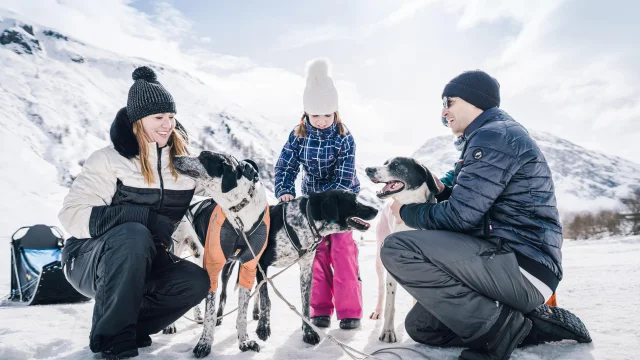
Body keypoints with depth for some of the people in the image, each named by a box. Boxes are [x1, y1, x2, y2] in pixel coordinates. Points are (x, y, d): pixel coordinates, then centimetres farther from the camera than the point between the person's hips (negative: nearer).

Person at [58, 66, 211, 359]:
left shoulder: (185, 163, 0)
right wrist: (146, 217, -31)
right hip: (90, 261, -4)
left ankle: (132, 324, 2)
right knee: (133, 234, -36)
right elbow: (72, 215, -22)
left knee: (197, 281, -22)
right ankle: (111, 336, -21)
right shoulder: (110, 160, -14)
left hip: (146, 264, 5)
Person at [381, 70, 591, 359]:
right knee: (420, 325, 13)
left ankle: (500, 327, -14)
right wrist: (443, 192, 9)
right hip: (503, 262, 11)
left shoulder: (494, 135, -13)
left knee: (398, 248, -22)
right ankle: (529, 323, 9)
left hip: (521, 268, -11)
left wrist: (406, 212, -2)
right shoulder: (494, 136, 21)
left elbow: (460, 216, -19)